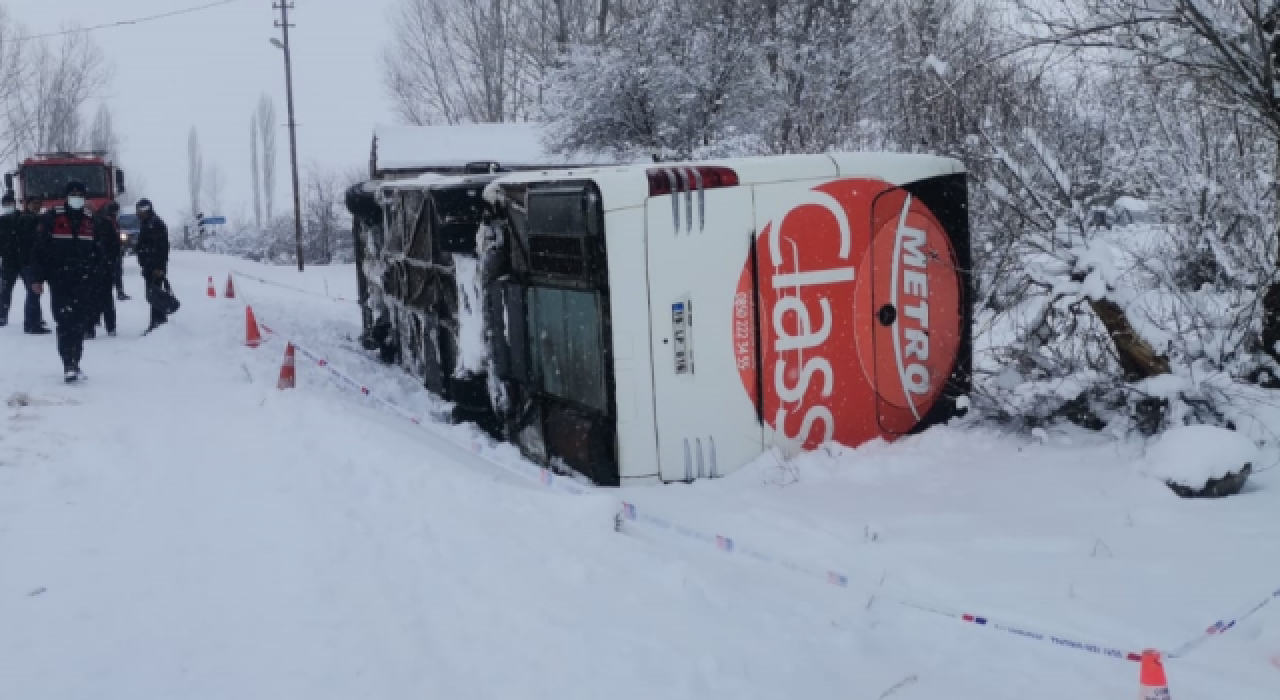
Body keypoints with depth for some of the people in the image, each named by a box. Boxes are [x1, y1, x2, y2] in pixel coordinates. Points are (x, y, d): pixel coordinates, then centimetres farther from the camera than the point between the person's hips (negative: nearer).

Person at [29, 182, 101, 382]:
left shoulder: (90, 220, 11)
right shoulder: (52, 218, -2)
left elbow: (96, 251, 17)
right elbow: (39, 250, -3)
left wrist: (93, 272, 7)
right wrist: (38, 278, -7)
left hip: (83, 282, 4)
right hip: (59, 281, -4)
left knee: (80, 323, 5)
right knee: (65, 322, -10)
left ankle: (74, 363, 15)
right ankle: (68, 366, -12)